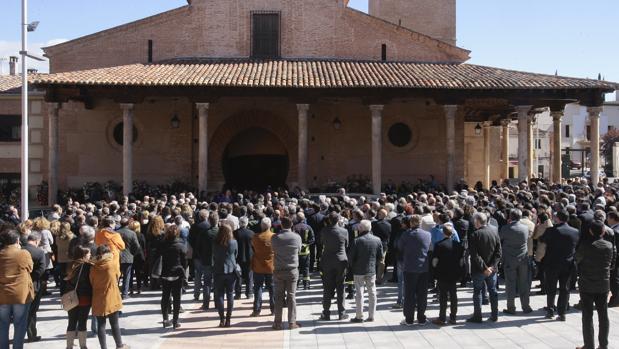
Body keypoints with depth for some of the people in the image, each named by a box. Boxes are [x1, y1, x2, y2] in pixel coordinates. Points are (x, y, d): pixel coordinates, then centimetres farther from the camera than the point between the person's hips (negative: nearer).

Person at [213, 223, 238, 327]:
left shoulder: (216, 243, -9)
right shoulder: (234, 242, -7)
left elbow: (214, 256, 4)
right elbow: (236, 256, 6)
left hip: (219, 271, -1)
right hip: (231, 271, 1)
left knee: (219, 295, 6)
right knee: (230, 295, 7)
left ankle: (222, 319, 2)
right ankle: (228, 319, 7)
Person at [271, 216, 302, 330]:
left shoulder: (275, 238, -7)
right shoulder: (297, 237, -7)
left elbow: (274, 251, 4)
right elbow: (299, 250, 6)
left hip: (278, 271, 0)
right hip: (292, 270, 0)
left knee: (278, 297, 6)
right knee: (291, 296, 5)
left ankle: (277, 323, 8)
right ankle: (292, 323, 6)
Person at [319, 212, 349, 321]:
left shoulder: (324, 231, -9)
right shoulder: (344, 231, -8)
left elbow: (322, 243, 6)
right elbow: (346, 245, 4)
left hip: (327, 262, 0)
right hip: (341, 261, 0)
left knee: (327, 289, 6)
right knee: (340, 288, 8)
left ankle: (326, 314, 8)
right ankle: (341, 313, 11)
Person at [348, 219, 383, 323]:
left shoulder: (357, 241, -13)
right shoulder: (377, 240, -2)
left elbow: (351, 257, -9)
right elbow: (380, 256, 4)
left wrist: (351, 266, 9)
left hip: (359, 271, -3)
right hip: (372, 270, 3)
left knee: (359, 293, 2)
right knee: (372, 293, 11)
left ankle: (359, 316, 5)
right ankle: (371, 316, 14)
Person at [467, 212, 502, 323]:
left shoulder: (474, 235, -16)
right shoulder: (494, 232, 0)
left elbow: (475, 255, -19)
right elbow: (498, 252, -2)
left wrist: (484, 268, -14)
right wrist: (492, 266, -6)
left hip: (478, 269, -4)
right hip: (492, 268, 4)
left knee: (477, 292, 6)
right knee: (493, 291, 14)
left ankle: (477, 316, 10)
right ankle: (494, 316, 19)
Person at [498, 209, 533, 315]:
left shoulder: (506, 228, -13)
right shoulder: (525, 228, -5)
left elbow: (499, 239, 1)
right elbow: (527, 241, 10)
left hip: (509, 260, -2)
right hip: (523, 259, 2)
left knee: (510, 284, 4)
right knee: (524, 284, 10)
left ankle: (511, 308, 8)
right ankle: (526, 307, 16)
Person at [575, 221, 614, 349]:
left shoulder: (585, 246, -16)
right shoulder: (609, 246, -4)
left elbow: (577, 260, -2)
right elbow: (610, 263, 7)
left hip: (587, 285, -4)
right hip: (604, 285, 4)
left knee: (587, 316, 3)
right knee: (603, 315, 12)